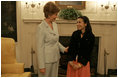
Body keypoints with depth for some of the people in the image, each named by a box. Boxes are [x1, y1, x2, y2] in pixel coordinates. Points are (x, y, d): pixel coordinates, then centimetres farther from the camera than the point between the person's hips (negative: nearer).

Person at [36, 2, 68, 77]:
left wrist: (63, 49, 4)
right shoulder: (41, 27, -17)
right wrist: (41, 66, -17)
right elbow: (40, 48, -17)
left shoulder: (55, 25, 6)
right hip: (46, 60, -7)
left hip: (55, 59, 7)